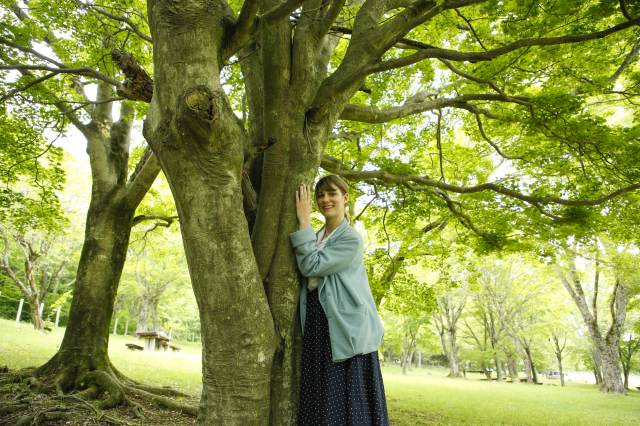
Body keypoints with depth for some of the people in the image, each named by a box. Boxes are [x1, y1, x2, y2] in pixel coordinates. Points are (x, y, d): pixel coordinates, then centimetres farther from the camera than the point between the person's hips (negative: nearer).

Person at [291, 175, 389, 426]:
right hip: (316, 325, 7)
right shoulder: (316, 238, 14)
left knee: (345, 399, -1)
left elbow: (311, 266, -18)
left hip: (343, 328, -7)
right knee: (319, 397, 12)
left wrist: (303, 222, -14)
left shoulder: (351, 239, -9)